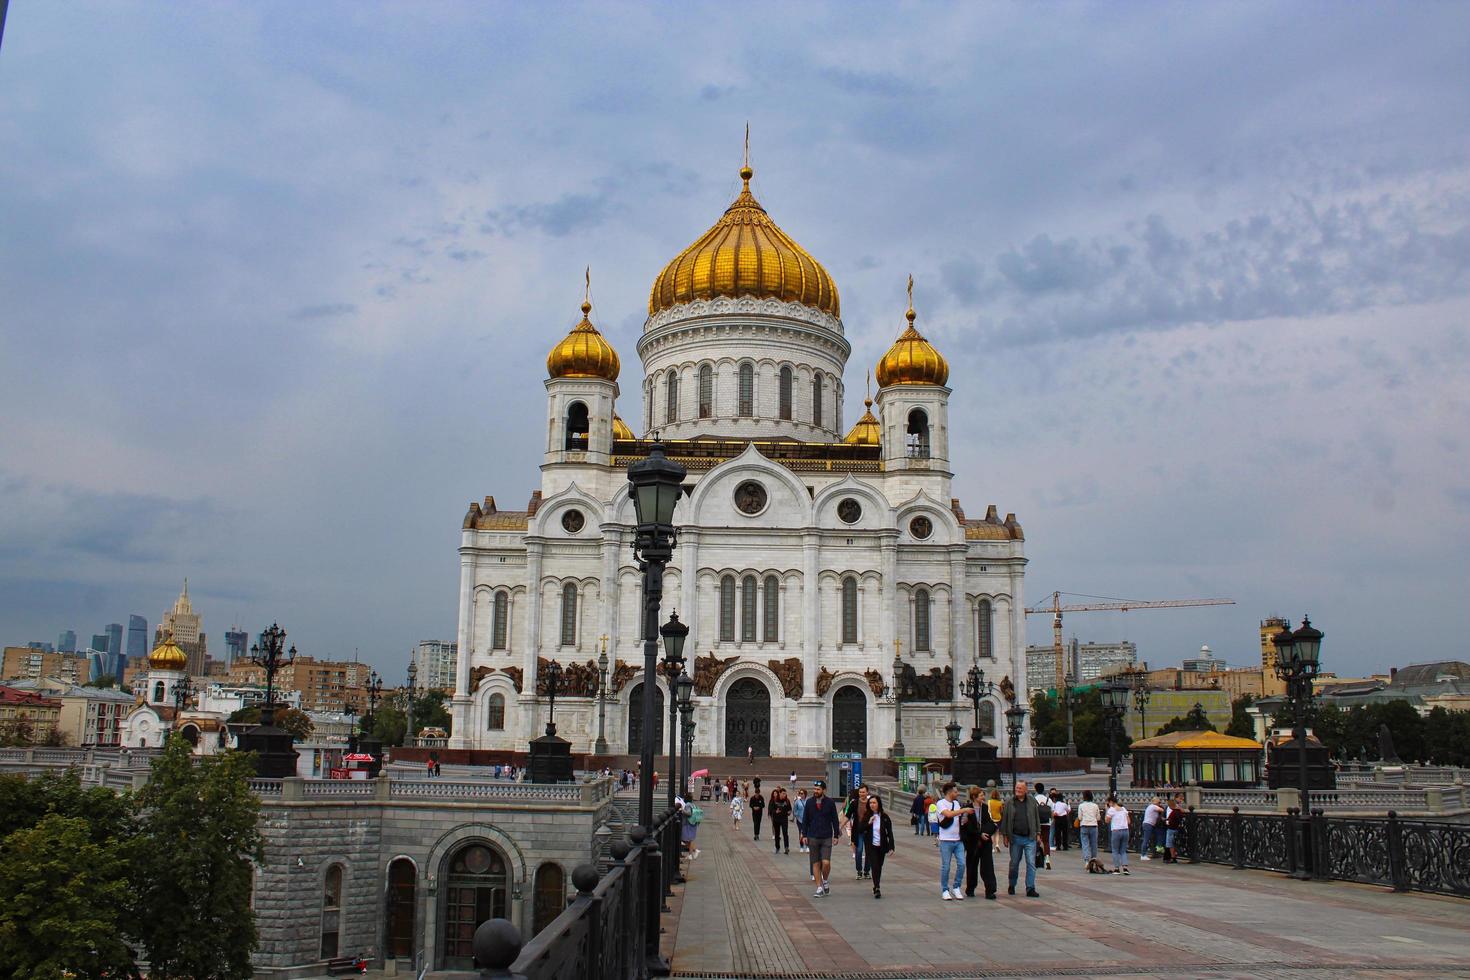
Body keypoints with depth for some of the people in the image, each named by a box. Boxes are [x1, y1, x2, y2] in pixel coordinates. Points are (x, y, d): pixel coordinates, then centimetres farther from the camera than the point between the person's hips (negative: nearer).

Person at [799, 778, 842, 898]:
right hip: (813, 838, 2)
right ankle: (820, 888, 13)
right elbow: (805, 820, 7)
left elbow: (835, 820, 4)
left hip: (826, 838, -2)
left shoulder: (830, 802, -2)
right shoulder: (809, 802, 3)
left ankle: (825, 881, 17)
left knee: (826, 862, -11)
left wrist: (836, 835, 1)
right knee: (816, 863, 4)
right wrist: (804, 835, 2)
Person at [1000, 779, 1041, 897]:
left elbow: (1037, 818, 11)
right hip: (1015, 838, 0)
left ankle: (1030, 888, -1)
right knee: (1014, 863, 9)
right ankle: (1011, 886, 26)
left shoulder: (1032, 802, 4)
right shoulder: (1009, 802, 1)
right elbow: (1004, 819, 3)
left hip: (1030, 838, 0)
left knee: (1031, 863, -5)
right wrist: (1005, 835, 0)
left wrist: (1037, 833, 6)